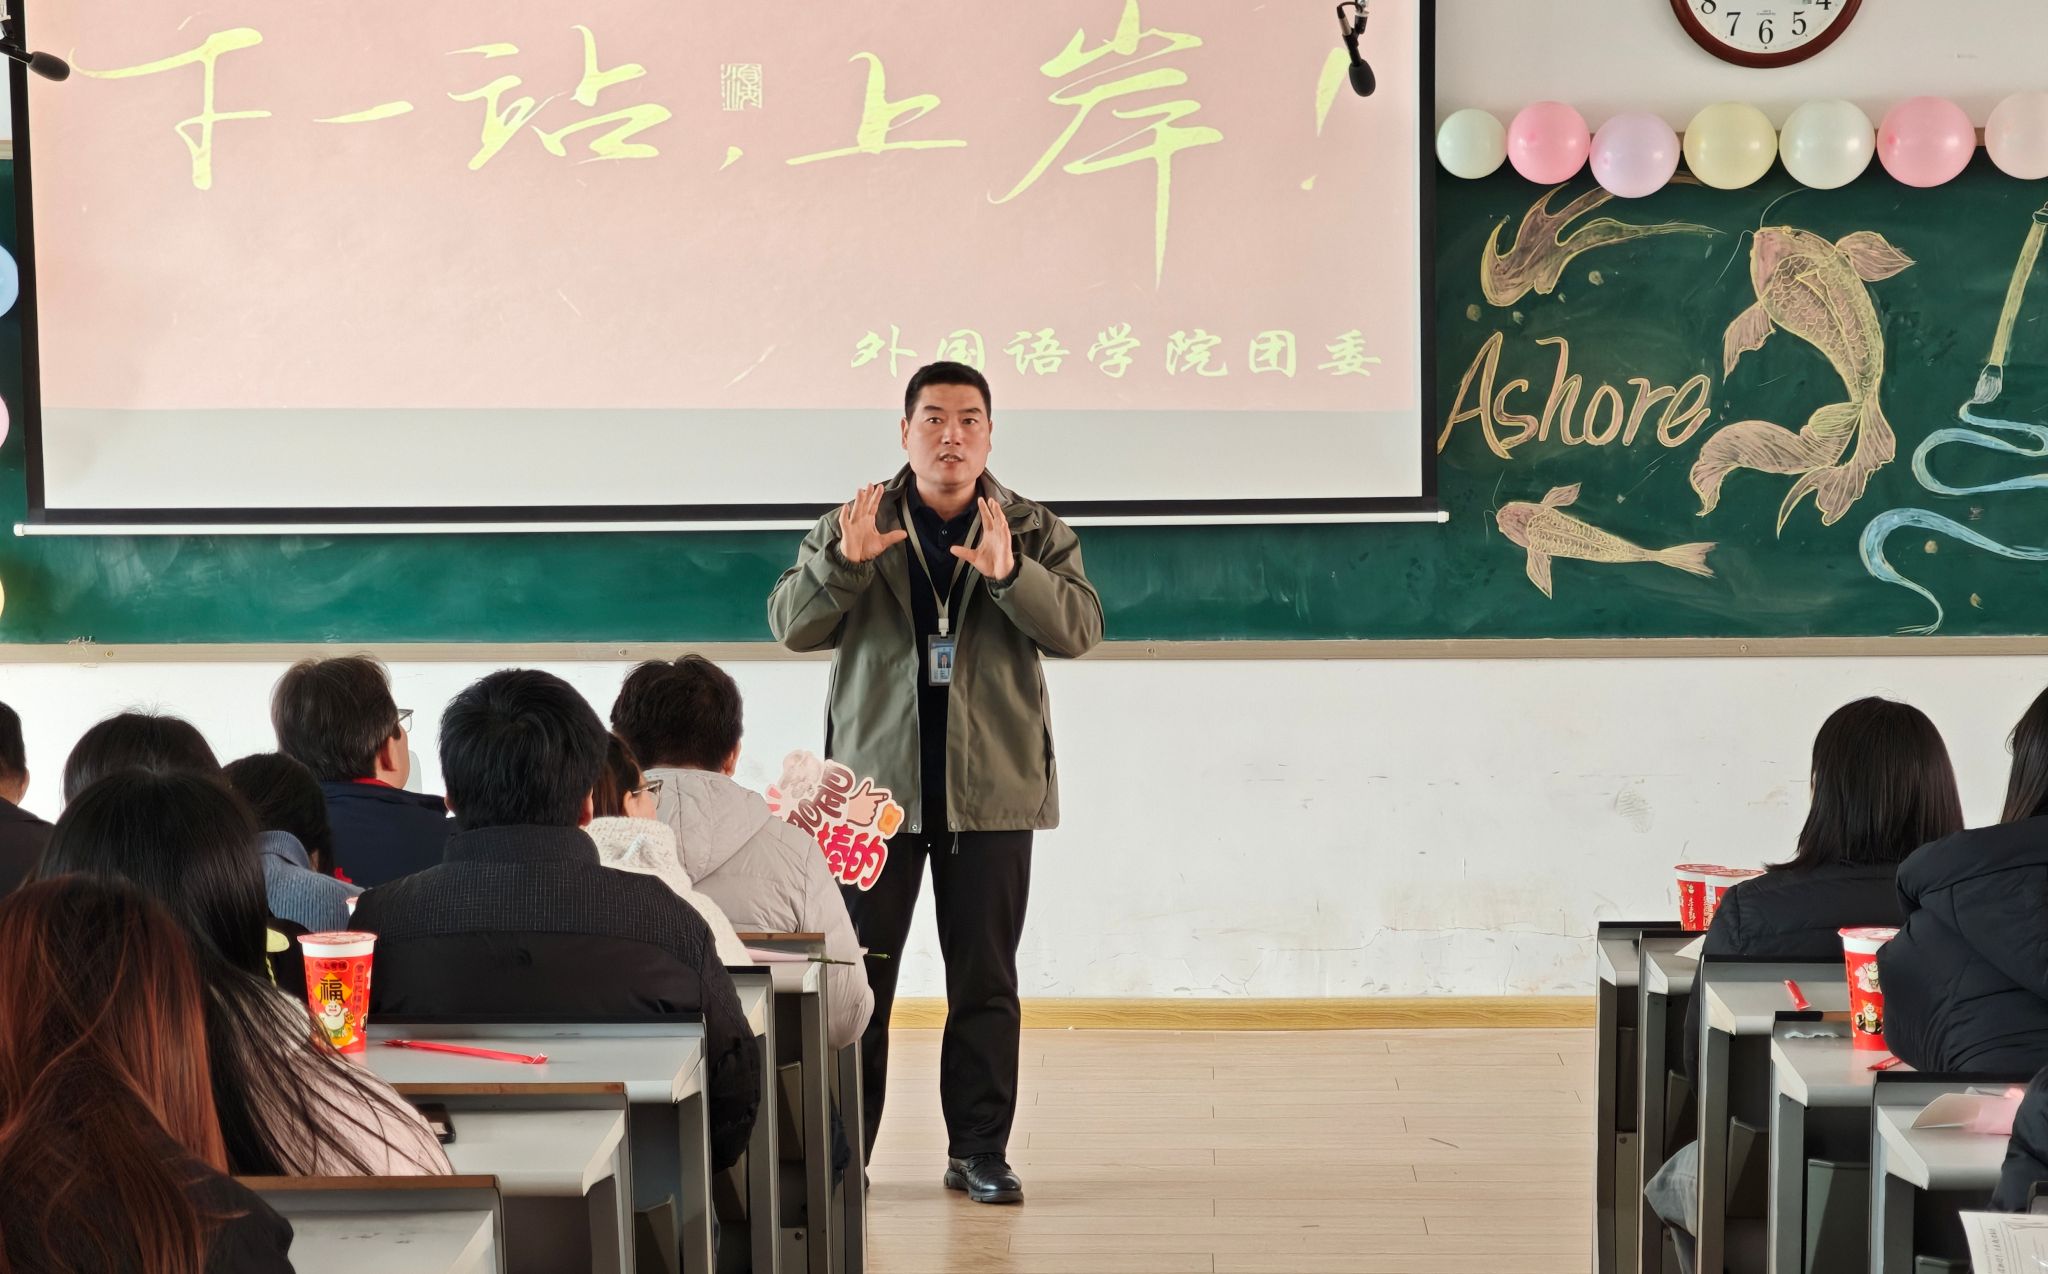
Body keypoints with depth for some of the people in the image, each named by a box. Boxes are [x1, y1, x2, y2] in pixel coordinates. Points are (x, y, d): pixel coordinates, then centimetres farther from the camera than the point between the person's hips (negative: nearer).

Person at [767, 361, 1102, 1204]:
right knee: (856, 976, 1)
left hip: (990, 790, 1)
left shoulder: (1034, 533, 6)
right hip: (874, 785, 0)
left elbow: (1079, 628, -8)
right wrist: (845, 562, -20)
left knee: (985, 980, 5)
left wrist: (1009, 572, -25)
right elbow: (791, 624, -3)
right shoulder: (851, 528, 6)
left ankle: (979, 1151, 14)